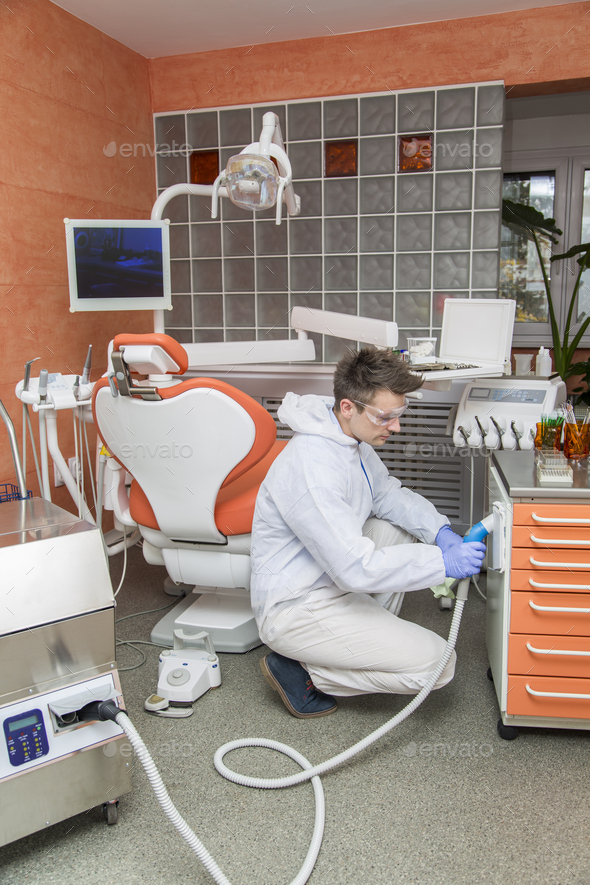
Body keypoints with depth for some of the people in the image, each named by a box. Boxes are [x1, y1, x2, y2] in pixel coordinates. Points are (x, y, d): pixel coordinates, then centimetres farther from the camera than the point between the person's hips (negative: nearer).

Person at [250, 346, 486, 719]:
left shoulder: (350, 437, -1)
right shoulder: (312, 468, -31)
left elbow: (387, 493, 14)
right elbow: (356, 569, -32)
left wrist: (440, 531, -2)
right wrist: (442, 562, -26)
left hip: (328, 574, 10)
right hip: (295, 609, -9)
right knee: (436, 663, -12)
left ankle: (374, 635, 16)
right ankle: (300, 670, -2)